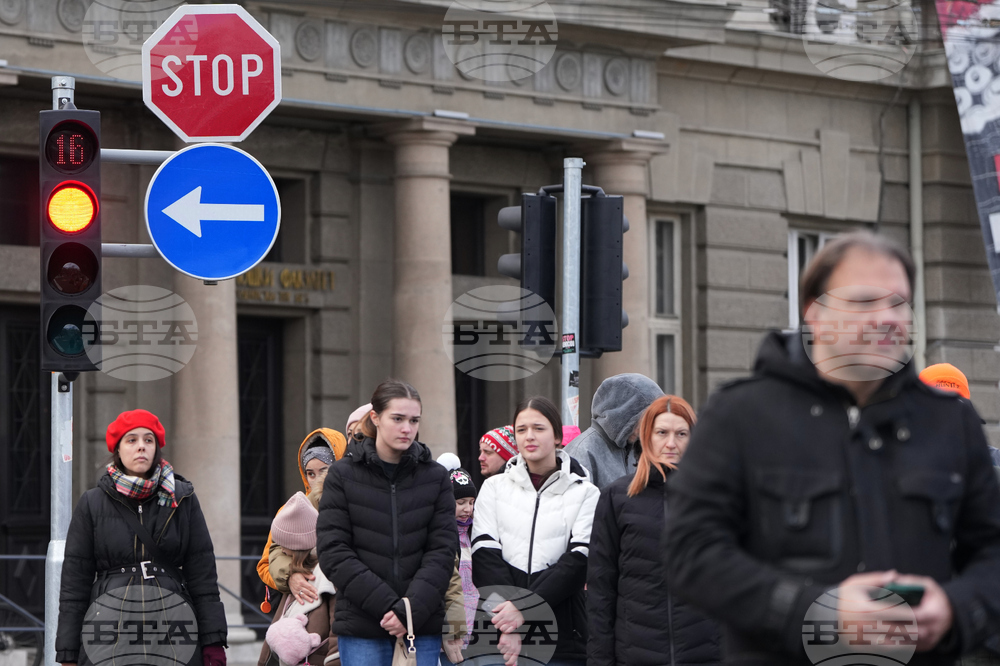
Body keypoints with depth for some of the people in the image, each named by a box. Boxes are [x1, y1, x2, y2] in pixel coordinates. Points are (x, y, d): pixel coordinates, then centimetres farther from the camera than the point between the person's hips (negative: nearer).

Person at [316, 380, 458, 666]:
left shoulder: (435, 477, 8)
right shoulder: (343, 475, 3)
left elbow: (443, 551, 1)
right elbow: (333, 553, -4)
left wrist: (412, 609, -13)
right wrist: (386, 605, -13)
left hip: (422, 624, 1)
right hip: (361, 628, -1)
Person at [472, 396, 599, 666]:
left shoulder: (585, 493, 7)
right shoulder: (494, 487, 13)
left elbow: (578, 560, -4)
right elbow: (485, 556, 1)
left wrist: (524, 607, -16)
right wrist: (507, 627, -13)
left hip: (563, 638, -1)